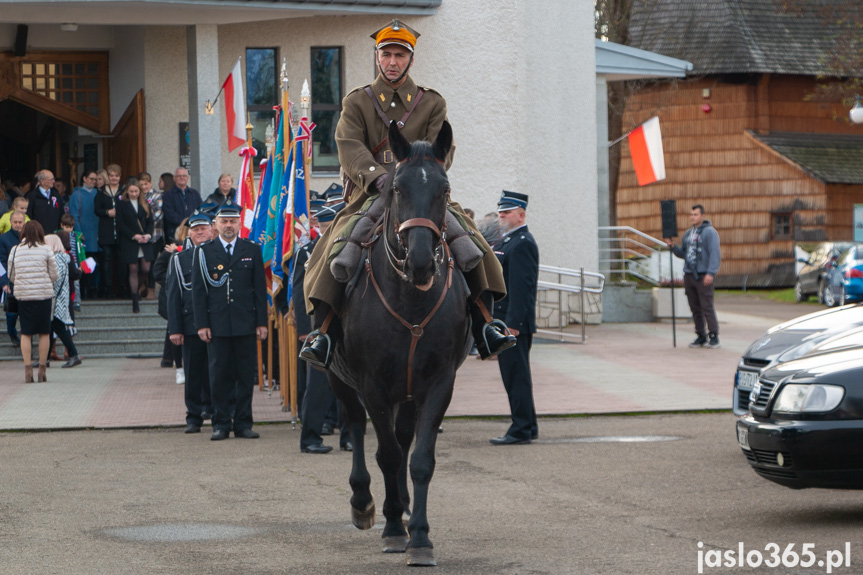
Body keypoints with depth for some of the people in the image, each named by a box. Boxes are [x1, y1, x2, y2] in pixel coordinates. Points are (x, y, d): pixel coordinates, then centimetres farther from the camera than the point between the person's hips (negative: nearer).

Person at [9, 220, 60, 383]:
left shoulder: (15, 250, 1)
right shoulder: (46, 250, -4)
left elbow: (11, 276, 6)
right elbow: (55, 275, -1)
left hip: (23, 295, 1)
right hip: (44, 294, -1)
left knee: (26, 333, 6)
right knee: (44, 333, 8)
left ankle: (27, 369, -2)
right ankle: (42, 369, 8)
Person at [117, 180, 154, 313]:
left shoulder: (145, 205, 11)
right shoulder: (122, 205, 0)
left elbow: (150, 221, 10)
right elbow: (120, 224, -6)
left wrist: (148, 235, -9)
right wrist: (134, 236, -15)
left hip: (145, 242, 3)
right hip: (129, 242, -3)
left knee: (146, 269, -3)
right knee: (133, 270, -2)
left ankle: (138, 289, 27)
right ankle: (135, 302, 2)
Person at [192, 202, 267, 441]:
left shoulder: (252, 250, 9)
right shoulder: (203, 252, 6)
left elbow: (260, 288, 8)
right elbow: (198, 290, 4)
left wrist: (262, 322, 2)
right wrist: (202, 324, -4)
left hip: (245, 323, 1)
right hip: (217, 325, -1)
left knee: (246, 375, 2)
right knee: (219, 375, 0)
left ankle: (243, 423, 8)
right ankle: (221, 424, 7)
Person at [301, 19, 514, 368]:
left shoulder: (432, 104, 12)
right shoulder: (356, 103, 9)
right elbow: (349, 147, -9)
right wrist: (377, 178, -29)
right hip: (368, 196, -1)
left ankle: (484, 326, -18)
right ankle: (321, 333, -26)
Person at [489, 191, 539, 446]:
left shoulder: (522, 243, -14)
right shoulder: (504, 241, 19)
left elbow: (521, 286, -20)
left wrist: (513, 324, -24)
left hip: (514, 322, -10)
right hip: (501, 320, 10)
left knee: (516, 374, -7)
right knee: (513, 374, 14)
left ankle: (521, 430, -4)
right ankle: (528, 426, 21)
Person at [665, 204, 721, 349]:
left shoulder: (710, 232, -4)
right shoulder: (687, 234, 18)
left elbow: (714, 254, -12)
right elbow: (682, 253, 23)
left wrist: (711, 273, -21)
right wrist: (672, 246, 4)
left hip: (703, 276, -7)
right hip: (689, 275, 7)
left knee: (707, 307, -9)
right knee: (695, 308, 6)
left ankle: (713, 336, -6)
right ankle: (701, 336, 12)